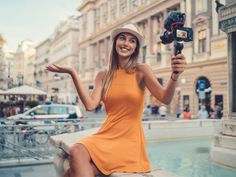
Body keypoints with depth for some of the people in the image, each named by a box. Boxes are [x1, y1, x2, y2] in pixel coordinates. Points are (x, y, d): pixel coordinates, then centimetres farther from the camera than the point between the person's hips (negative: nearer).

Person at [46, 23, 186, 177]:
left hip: (130, 139, -4)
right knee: (76, 152, -27)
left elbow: (165, 98, -15)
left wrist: (175, 76, -35)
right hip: (106, 135, 4)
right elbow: (90, 105, -6)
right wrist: (73, 73, -8)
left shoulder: (141, 71, -2)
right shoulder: (103, 76, 9)